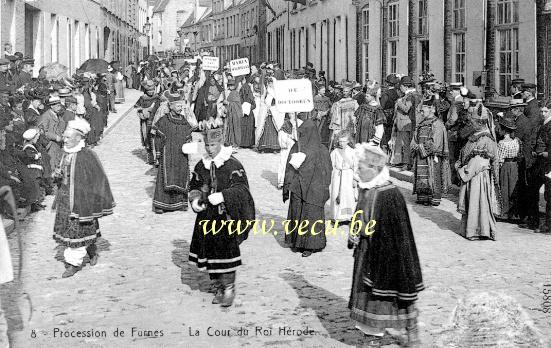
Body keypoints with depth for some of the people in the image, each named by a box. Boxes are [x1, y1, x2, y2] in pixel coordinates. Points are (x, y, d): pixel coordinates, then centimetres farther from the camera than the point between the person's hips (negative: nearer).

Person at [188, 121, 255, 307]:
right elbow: (194, 187, 17)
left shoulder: (233, 165, -9)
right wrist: (195, 200, -4)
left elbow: (242, 188, -14)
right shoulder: (201, 166, 7)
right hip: (207, 217, 5)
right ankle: (219, 288, 23)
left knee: (226, 253, -8)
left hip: (226, 216, -5)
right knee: (210, 254, 9)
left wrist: (221, 196, -26)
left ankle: (229, 289, 6)